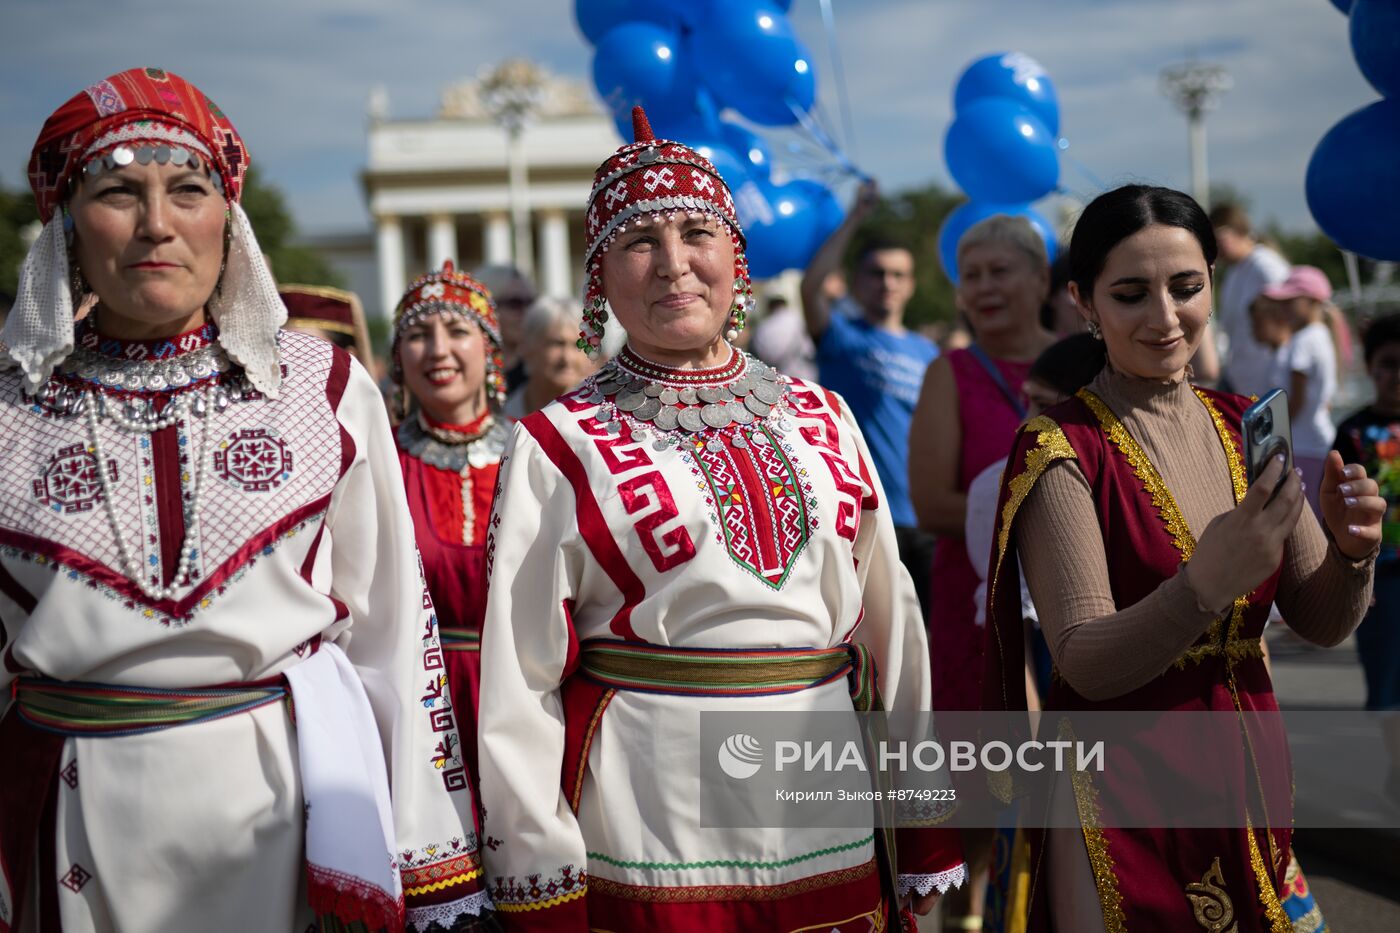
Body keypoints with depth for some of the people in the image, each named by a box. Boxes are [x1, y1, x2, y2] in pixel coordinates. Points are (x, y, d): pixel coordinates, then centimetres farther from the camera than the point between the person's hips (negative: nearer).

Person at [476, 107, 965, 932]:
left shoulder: (822, 421, 7)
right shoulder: (558, 451, -4)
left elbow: (891, 622, 10)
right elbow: (520, 679, -5)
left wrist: (930, 834, 10)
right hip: (649, 846, -3)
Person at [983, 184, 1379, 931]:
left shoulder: (1246, 429, 4)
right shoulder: (1061, 448, -13)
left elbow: (1321, 624, 5)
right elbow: (1085, 664, -21)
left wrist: (1352, 550, -16)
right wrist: (1205, 584, -37)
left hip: (1248, 776, 6)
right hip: (1121, 793, -6)